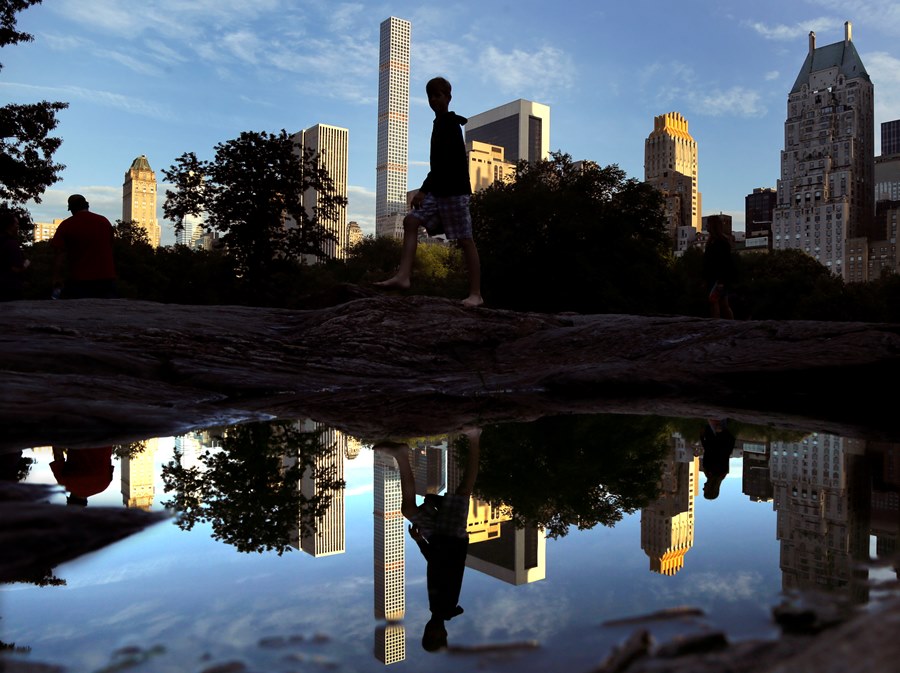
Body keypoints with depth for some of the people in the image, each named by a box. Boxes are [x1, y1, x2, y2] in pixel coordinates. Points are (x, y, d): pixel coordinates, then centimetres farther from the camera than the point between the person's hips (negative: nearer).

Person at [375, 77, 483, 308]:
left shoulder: (450, 123, -8)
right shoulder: (441, 123, 20)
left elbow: (443, 161, -19)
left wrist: (423, 189, -22)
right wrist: (427, 189, 23)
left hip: (454, 189, -9)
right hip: (439, 189, 9)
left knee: (464, 239, -8)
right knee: (411, 221, -5)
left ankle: (476, 294, -7)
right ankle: (403, 276, -14)